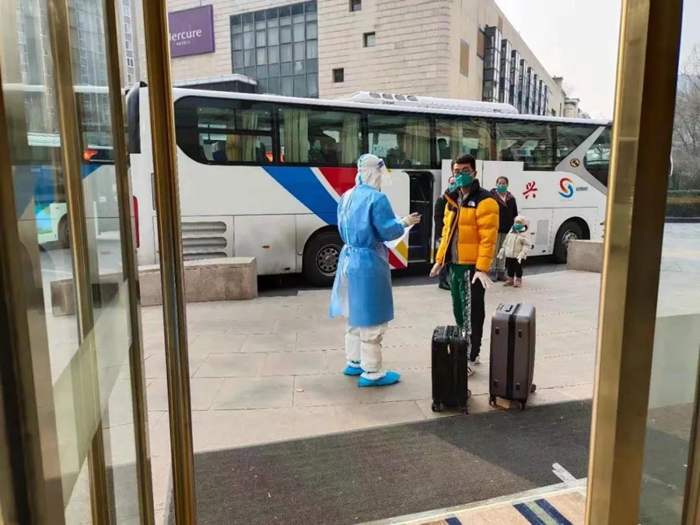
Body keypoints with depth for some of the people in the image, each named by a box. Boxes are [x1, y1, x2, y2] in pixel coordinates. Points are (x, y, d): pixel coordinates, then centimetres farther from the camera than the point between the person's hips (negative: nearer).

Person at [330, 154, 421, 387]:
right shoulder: (376, 198, -16)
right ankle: (371, 372, 9)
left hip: (349, 259, 9)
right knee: (371, 318, 0)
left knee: (356, 315, 19)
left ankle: (354, 363, 30)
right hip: (368, 263, -9)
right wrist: (404, 223, 1)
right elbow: (388, 232, -16)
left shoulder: (346, 197, 10)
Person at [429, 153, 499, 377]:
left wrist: (482, 268, -22)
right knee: (459, 311, 17)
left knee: (472, 313, 0)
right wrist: (440, 260, 16)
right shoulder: (453, 200, 14)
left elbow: (488, 238, -17)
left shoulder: (484, 200, -11)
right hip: (455, 265, 8)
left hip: (473, 266, -8)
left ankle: (471, 357, 9)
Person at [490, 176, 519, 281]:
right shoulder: (491, 196, -2)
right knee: (494, 250, 0)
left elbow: (515, 215, 14)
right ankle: (492, 271, 7)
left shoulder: (511, 199, 12)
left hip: (507, 229, 5)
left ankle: (501, 272, 18)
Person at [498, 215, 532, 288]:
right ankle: (510, 280, 25)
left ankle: (518, 281, 16)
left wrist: (522, 254, -24)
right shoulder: (511, 232, 9)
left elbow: (527, 245, -13)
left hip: (518, 256, -5)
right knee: (510, 268, 13)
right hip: (509, 255, 5)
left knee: (518, 268, 4)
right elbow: (505, 243, 15)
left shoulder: (524, 234, -9)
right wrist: (502, 252, 14)